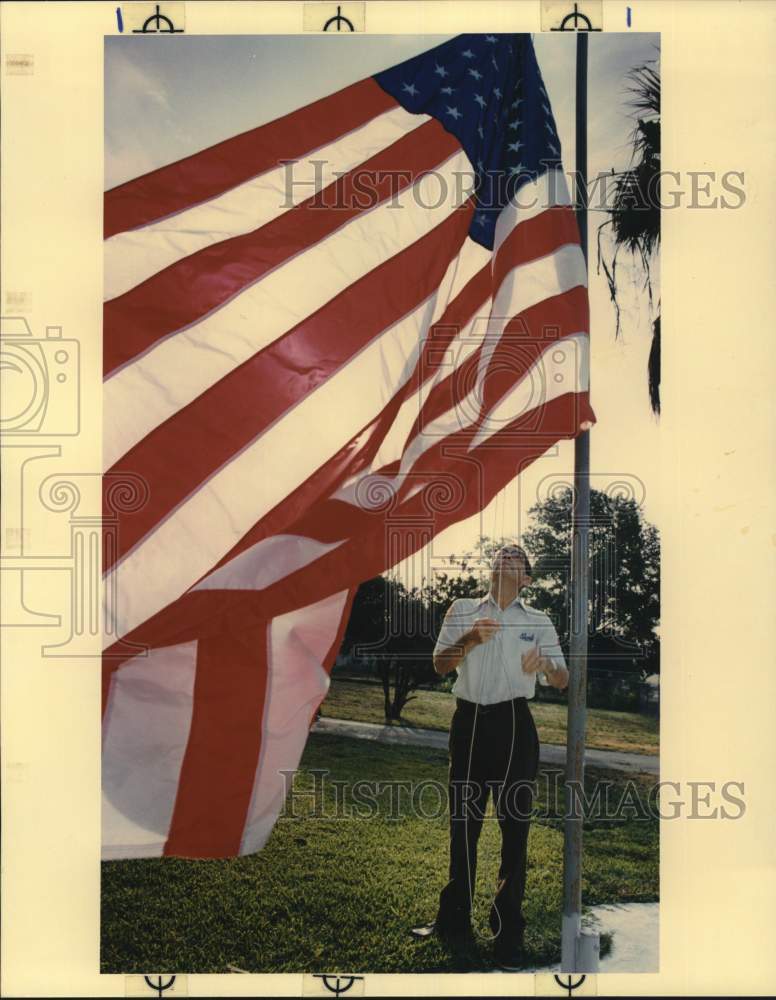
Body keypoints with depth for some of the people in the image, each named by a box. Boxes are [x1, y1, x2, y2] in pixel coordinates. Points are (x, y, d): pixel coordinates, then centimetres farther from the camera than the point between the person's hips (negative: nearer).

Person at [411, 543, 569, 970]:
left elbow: (563, 680, 1)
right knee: (463, 822, 10)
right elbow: (440, 664, 1)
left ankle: (508, 932, 9)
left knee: (514, 825, 0)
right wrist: (470, 639, -17)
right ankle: (454, 921, 23)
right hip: (470, 722, 2)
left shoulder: (538, 621, 7)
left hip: (514, 725, -1)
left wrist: (545, 665, -22)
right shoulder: (463, 610, 9)